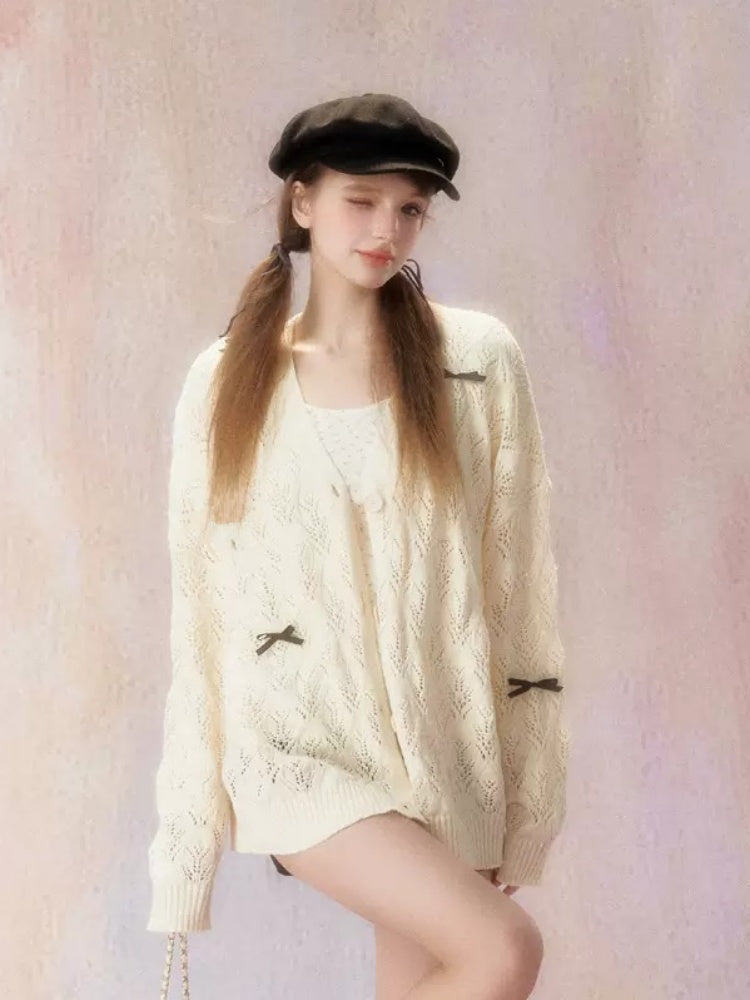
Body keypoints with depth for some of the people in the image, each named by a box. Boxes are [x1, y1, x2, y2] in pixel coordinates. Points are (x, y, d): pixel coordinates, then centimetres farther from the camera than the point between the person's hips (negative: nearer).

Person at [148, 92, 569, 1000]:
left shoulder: (477, 357, 0)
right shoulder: (226, 380, 1)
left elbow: (518, 576, 1)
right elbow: (198, 600, 3)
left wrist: (526, 783, 0)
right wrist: (185, 839, 3)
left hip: (442, 744, 2)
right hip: (300, 741, -2)